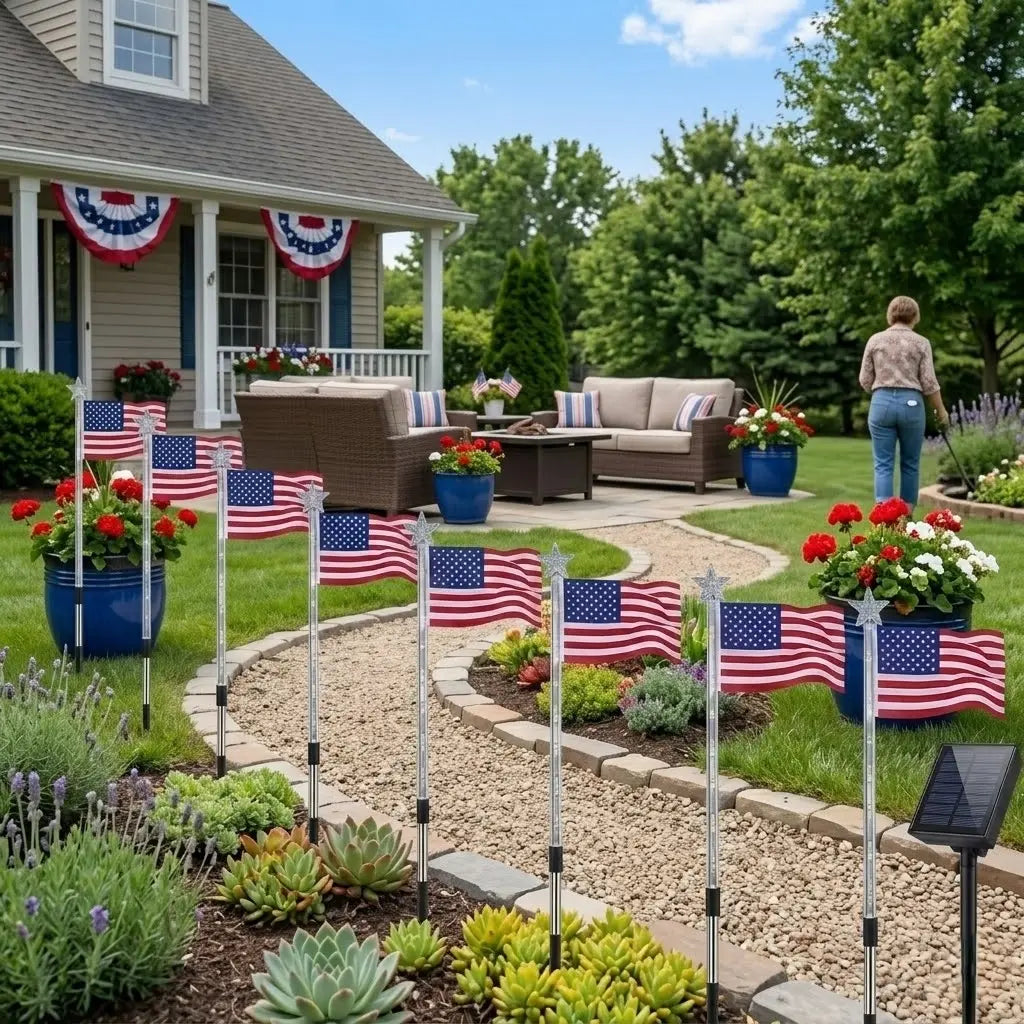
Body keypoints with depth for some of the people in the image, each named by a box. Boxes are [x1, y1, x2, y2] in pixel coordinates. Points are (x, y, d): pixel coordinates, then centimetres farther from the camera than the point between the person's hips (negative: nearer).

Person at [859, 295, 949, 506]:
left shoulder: (875, 339, 5)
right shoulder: (921, 342, 1)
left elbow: (865, 381, 6)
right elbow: (929, 383, -2)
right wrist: (941, 411, 11)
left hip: (881, 403, 1)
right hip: (911, 403, -1)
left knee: (883, 465, 0)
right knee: (910, 464, 13)